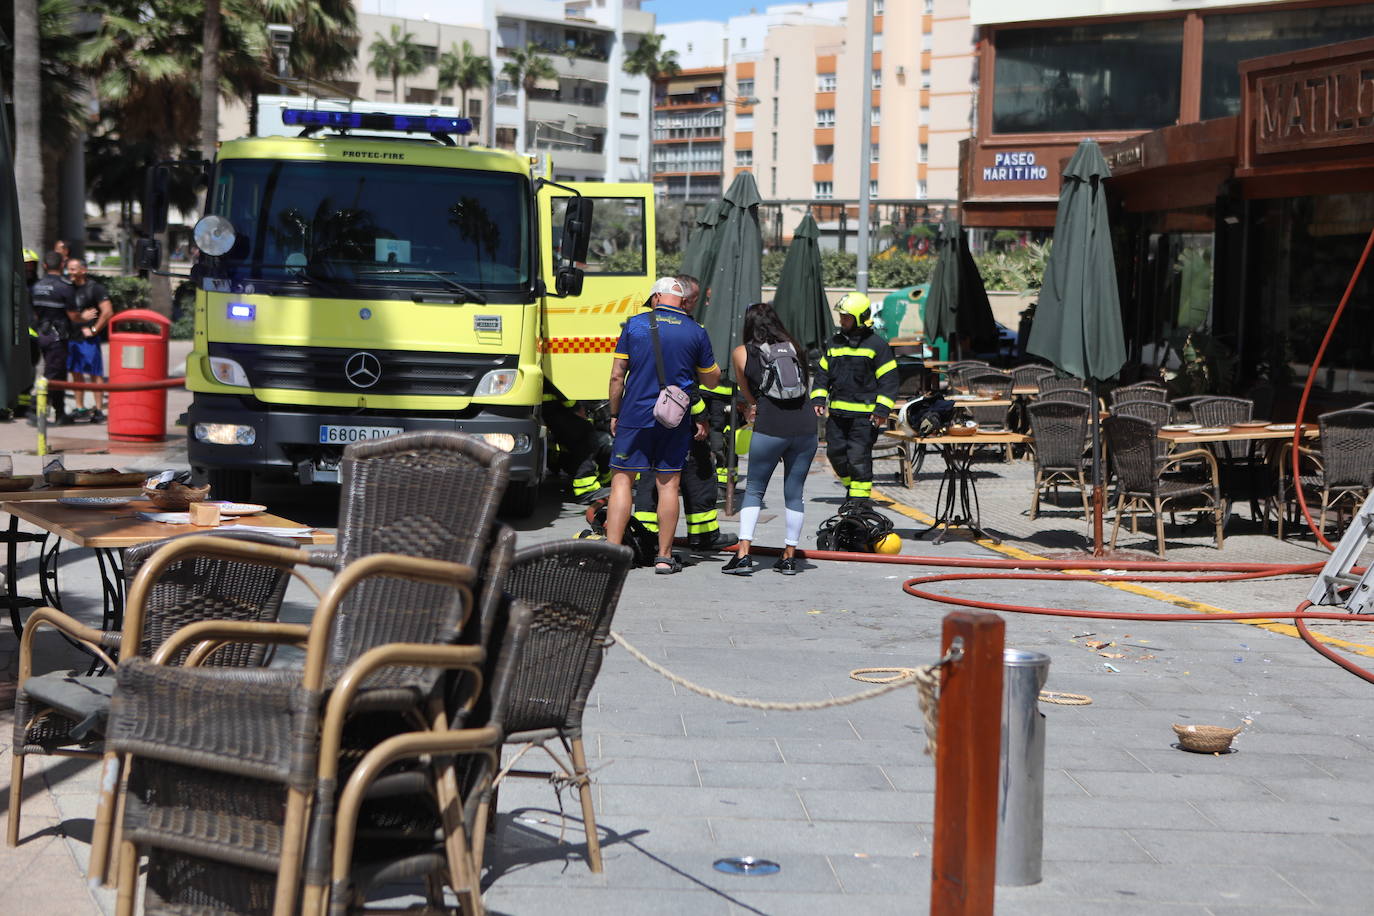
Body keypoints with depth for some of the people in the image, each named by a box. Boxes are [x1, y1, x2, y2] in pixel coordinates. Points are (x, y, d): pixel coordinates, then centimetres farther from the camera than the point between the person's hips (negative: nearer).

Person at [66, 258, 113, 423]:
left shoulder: (94, 288, -7)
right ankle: (80, 408, 18)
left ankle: (98, 410, -2)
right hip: (72, 337, 7)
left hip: (88, 338, -7)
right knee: (76, 373, 10)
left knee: (95, 374, -4)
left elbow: (108, 312, -14)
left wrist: (93, 330, -13)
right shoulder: (69, 288, 11)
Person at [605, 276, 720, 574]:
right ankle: (664, 557, 9)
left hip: (635, 415, -1)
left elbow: (617, 376, -1)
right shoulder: (696, 332, 1)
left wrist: (615, 414, 9)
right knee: (668, 485, 7)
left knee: (622, 480, 4)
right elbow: (711, 380, 9)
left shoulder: (635, 325, -1)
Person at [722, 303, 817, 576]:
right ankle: (789, 558, 14)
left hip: (770, 430, -3)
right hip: (805, 426, 3)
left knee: (754, 491, 9)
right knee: (794, 494, 10)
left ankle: (743, 554, -1)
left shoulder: (741, 353, 6)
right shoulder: (794, 348, 14)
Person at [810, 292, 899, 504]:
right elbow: (822, 373, 19)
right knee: (835, 452, 7)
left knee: (859, 456, -9)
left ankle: (860, 496, 0)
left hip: (865, 413, -6)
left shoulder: (877, 345, -4)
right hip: (837, 411, 6)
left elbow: (889, 379, -5)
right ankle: (850, 486, 28)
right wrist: (818, 399, 7)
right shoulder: (835, 343, 12)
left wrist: (882, 409, -12)